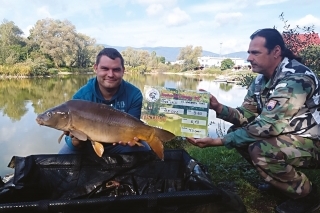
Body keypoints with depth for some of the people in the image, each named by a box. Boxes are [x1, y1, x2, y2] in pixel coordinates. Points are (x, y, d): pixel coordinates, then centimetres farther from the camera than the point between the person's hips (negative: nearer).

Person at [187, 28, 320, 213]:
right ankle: (278, 179, 14)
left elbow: (265, 127, -32)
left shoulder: (295, 79, -26)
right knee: (237, 132, -1)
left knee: (260, 150, -32)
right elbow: (246, 116, 0)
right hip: (287, 135, 8)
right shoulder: (262, 79, 1)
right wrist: (218, 107, -18)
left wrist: (218, 141, -32)